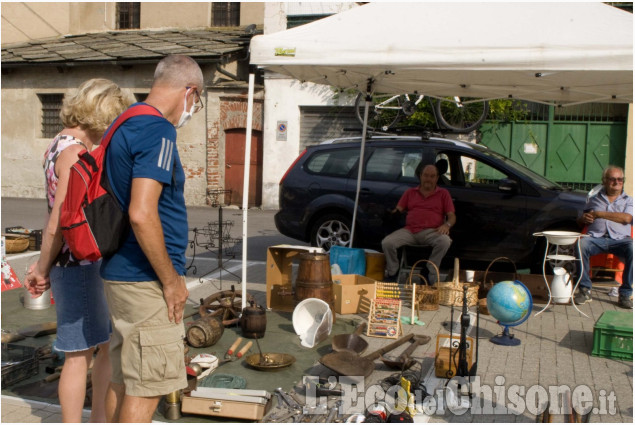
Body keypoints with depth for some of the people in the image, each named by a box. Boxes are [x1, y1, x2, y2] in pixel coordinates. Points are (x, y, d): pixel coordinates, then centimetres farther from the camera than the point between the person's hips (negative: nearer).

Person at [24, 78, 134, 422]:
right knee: (80, 354, 2)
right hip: (78, 265, -9)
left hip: (95, 263, 9)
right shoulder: (74, 152, -17)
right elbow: (58, 223, -19)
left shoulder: (63, 145, 14)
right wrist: (43, 270, -7)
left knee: (112, 344, 18)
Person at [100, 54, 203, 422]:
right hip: (148, 281, -10)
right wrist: (172, 280, -17)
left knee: (122, 381, 19)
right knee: (145, 390, -1)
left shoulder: (122, 126, 13)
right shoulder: (158, 130, -17)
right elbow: (142, 214, -26)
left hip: (120, 275, 10)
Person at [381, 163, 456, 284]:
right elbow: (398, 210, 16)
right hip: (409, 230, 2)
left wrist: (447, 225, -14)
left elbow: (452, 216, 10)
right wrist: (393, 214, -10)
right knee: (387, 242, -24)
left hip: (431, 232, -2)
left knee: (445, 241, -36)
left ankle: (430, 276, -21)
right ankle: (392, 274, -4)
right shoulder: (410, 192, 23)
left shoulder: (443, 194, 17)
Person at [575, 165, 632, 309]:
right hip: (596, 238, 1)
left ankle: (625, 294, -22)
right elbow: (580, 222, 24)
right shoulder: (594, 200, 25)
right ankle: (585, 290, -24)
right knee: (581, 244, -34)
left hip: (620, 239, -1)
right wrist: (584, 219, -2)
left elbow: (627, 218, -3)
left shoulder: (628, 200, 19)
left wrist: (599, 214, -2)